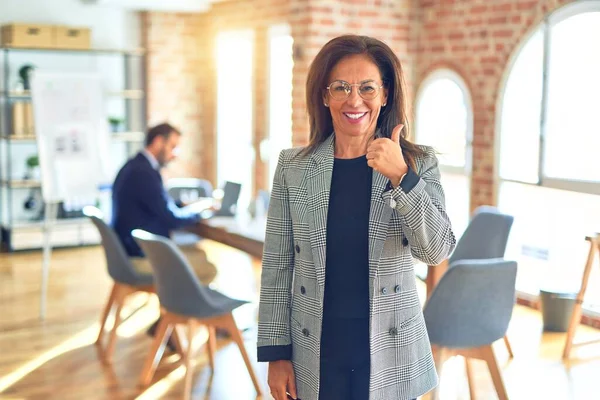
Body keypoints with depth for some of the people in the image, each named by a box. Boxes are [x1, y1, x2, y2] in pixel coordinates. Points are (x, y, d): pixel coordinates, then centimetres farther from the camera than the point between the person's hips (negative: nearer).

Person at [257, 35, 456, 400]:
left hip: (390, 353, 0)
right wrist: (277, 353, -2)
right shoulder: (293, 166, -2)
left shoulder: (418, 163, -3)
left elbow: (437, 250, -12)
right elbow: (277, 266, -1)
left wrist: (400, 177, -24)